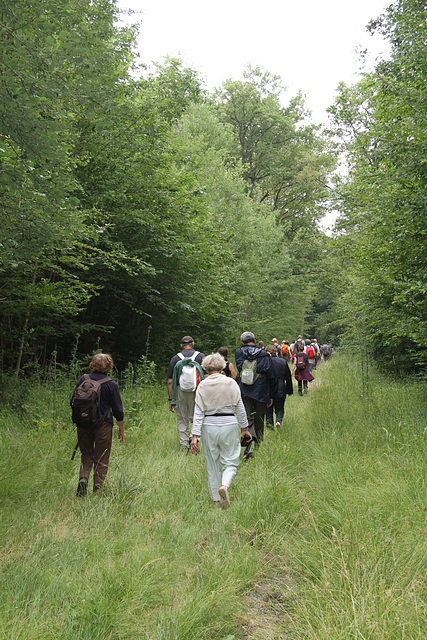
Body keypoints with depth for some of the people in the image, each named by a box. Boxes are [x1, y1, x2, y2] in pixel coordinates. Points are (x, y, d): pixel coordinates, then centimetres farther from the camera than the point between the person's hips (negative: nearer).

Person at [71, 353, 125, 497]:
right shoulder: (111, 385, -9)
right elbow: (118, 410, -4)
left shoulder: (82, 380, -2)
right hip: (102, 425, -3)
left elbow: (73, 402, 6)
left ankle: (83, 478, -3)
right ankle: (98, 489, 13)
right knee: (101, 458, 9)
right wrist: (121, 429, 7)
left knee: (86, 453, 20)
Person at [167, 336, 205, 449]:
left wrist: (170, 399, 9)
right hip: (196, 392, -1)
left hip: (180, 392, 1)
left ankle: (184, 446, 9)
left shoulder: (175, 358, 7)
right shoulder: (201, 356, 5)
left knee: (182, 420, 10)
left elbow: (170, 381, 5)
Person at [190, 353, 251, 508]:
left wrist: (195, 435, -1)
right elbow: (240, 408, 2)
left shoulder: (202, 386, -1)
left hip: (209, 427, 1)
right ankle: (225, 485, -18)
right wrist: (244, 428, 13)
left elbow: (198, 412, -3)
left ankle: (216, 497, 22)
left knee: (212, 464, 14)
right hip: (229, 425, -1)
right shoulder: (231, 383, -2)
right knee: (230, 462, 9)